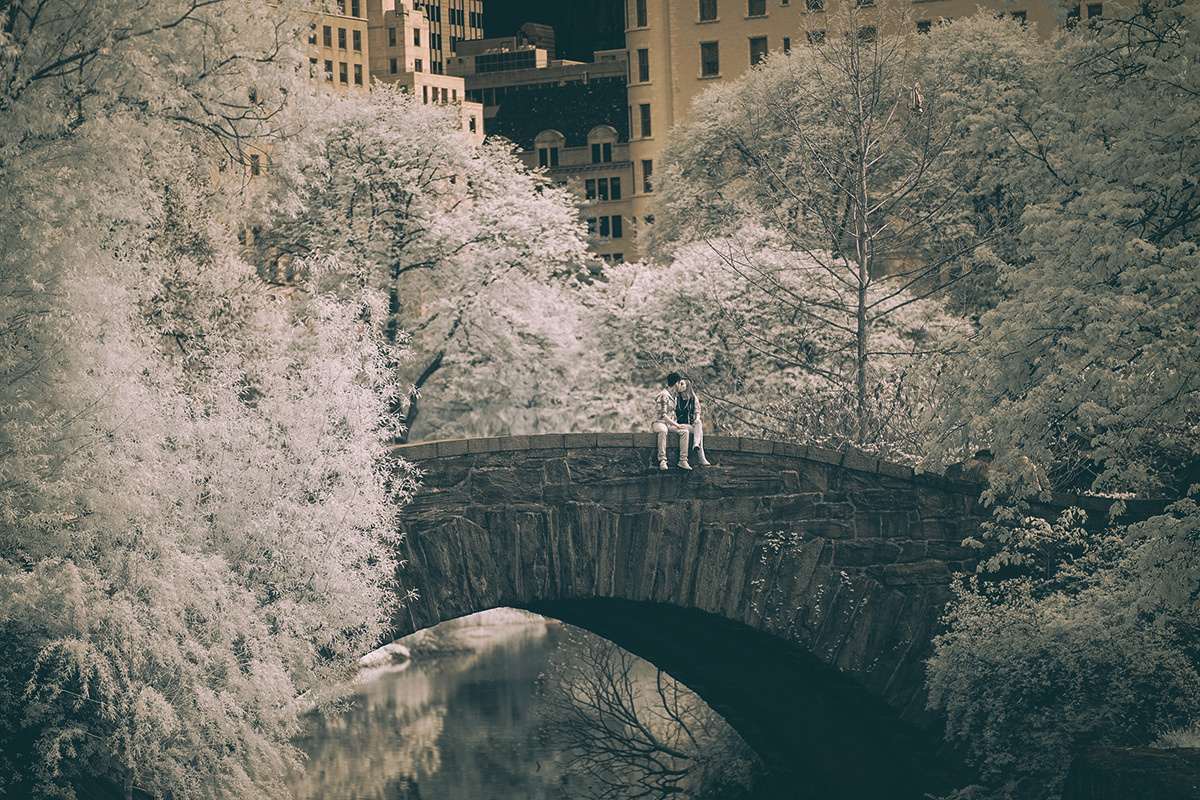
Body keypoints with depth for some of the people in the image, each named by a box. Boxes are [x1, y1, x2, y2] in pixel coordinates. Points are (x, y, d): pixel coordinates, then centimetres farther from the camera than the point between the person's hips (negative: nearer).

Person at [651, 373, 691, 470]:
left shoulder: (673, 395, 16)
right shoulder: (663, 396, -14)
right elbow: (662, 415, -22)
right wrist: (677, 425, -23)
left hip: (670, 423, 8)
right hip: (658, 422, -8)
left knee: (684, 431, -17)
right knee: (663, 431, -41)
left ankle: (683, 460, -23)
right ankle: (662, 460, -43)